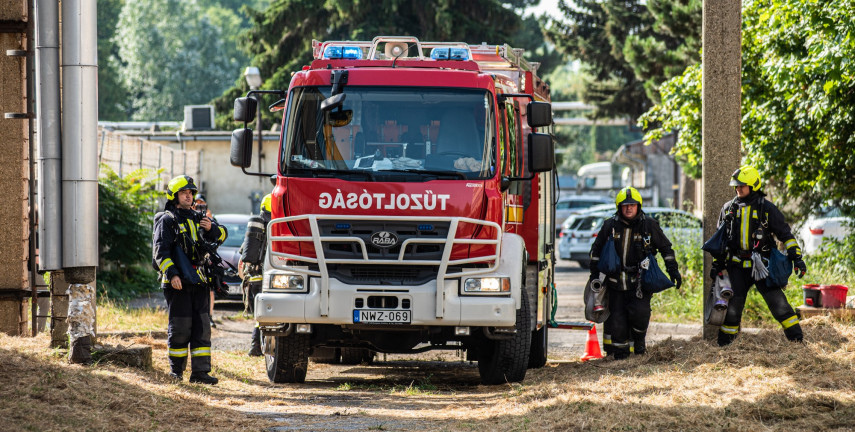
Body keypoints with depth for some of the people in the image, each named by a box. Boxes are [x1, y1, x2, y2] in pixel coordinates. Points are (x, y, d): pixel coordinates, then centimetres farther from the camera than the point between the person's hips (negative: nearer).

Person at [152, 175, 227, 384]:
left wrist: (211, 229, -11)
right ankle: (176, 370, 8)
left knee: (202, 327, 1)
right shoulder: (167, 220, -2)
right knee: (180, 327, -3)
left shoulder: (197, 218, 17)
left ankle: (200, 371, 1)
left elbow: (220, 236, 12)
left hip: (197, 281, 6)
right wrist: (171, 274, -20)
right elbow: (160, 251, -9)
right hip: (177, 282, -6)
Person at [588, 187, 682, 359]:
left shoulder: (649, 225, 0)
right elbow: (596, 249, 16)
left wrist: (673, 270, 6)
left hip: (640, 280, -2)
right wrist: (594, 274, 13)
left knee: (639, 311, -17)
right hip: (616, 280, 2)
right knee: (616, 316, -1)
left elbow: (665, 248, 10)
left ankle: (639, 338, 10)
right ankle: (619, 349, 15)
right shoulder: (610, 225, 3)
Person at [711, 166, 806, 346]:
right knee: (733, 304, -1)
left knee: (776, 300, -10)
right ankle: (725, 341, 11)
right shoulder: (729, 209, 10)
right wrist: (716, 265, 15)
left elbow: (785, 234, 1)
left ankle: (797, 338, -5)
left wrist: (796, 257, -7)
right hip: (737, 266, 3)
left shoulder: (766, 208, 0)